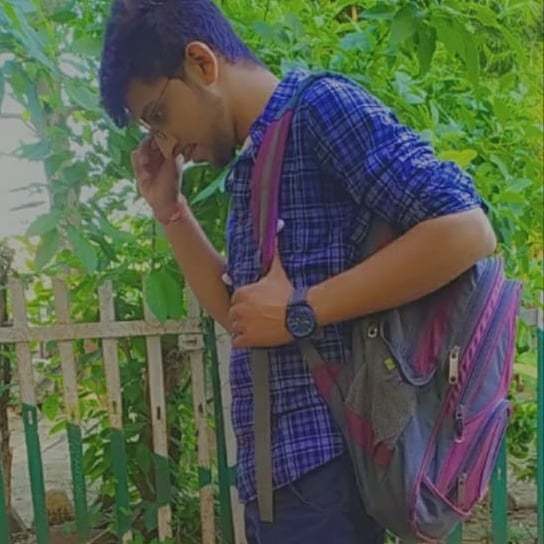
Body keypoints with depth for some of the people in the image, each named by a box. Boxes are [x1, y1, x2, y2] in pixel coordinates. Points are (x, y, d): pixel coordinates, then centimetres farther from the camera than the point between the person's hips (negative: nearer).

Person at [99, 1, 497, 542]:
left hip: (320, 458, -9)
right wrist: (168, 207, 13)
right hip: (277, 460, 9)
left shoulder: (321, 104, -11)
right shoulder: (253, 165, 14)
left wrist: (299, 313, -20)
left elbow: (465, 230, -22)